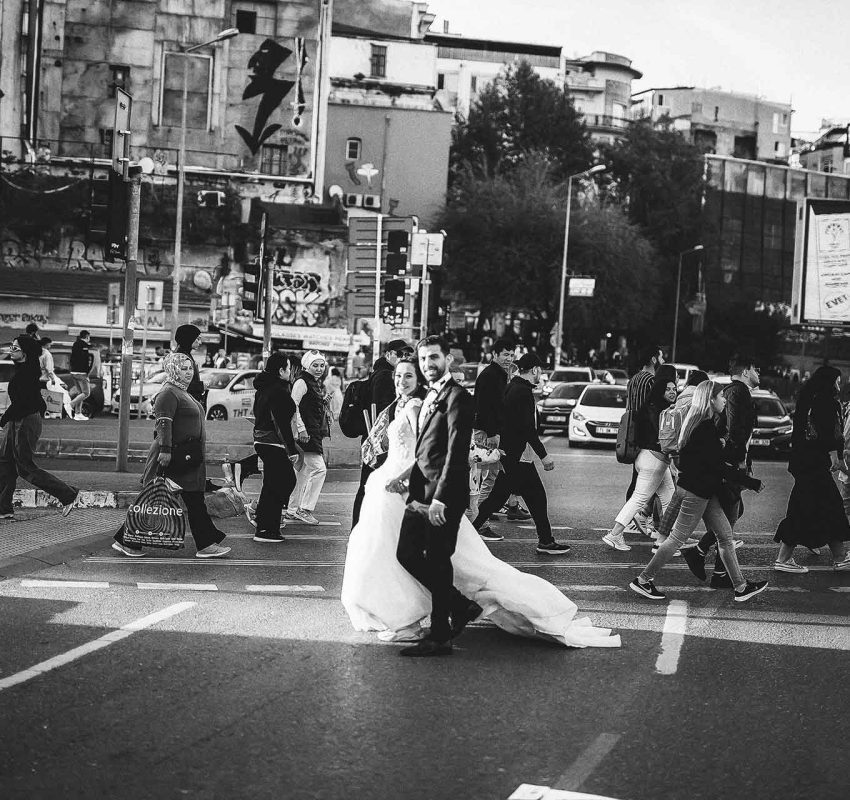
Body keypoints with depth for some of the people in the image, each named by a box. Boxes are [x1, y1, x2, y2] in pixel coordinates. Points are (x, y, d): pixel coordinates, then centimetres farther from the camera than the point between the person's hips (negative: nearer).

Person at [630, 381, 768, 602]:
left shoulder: (701, 424, 10)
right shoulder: (706, 428, -22)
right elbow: (719, 466, -21)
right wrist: (752, 483, -15)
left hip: (705, 491, 10)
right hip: (697, 491, -10)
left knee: (725, 535, 11)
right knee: (678, 538, -2)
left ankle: (741, 587, 16)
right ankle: (643, 580, 7)